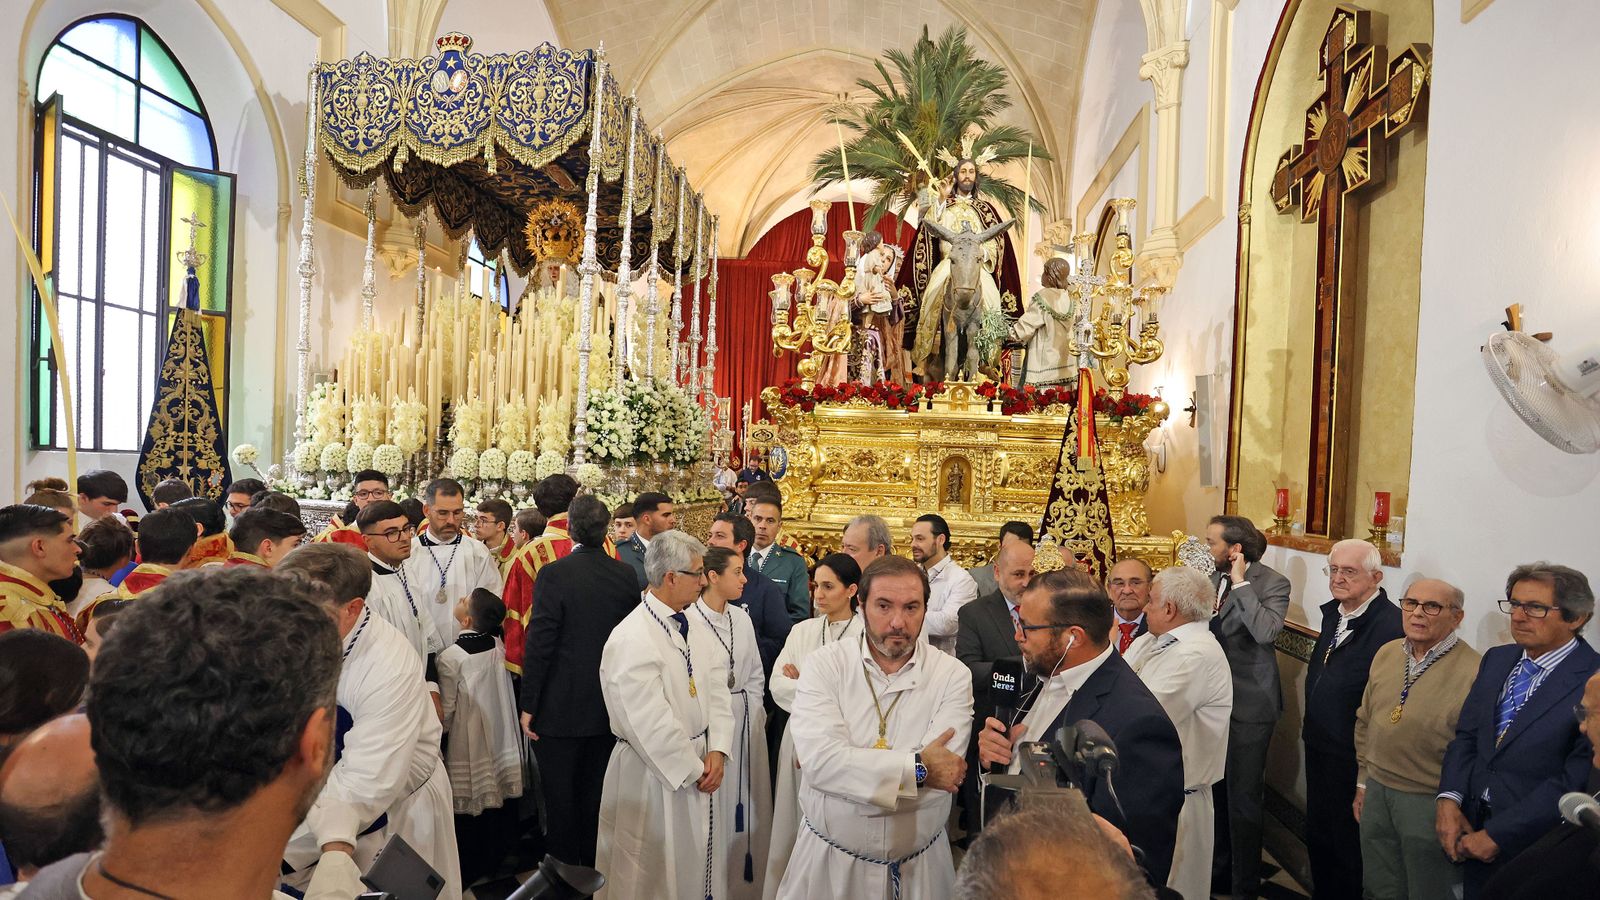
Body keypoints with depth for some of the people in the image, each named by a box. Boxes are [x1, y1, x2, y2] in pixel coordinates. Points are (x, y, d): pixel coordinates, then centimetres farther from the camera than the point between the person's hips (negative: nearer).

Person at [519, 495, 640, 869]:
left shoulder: (555, 574, -17)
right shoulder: (625, 574, -4)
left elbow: (539, 642, -16)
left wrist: (528, 705, -8)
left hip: (561, 708, -4)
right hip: (609, 706, 5)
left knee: (560, 796, 12)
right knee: (596, 794, 19)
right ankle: (594, 869, 33)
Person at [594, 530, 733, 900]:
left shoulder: (695, 626, 1)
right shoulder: (630, 640, -23)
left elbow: (717, 689, 0)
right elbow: (650, 724, -23)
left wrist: (717, 751, -11)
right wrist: (693, 770, -15)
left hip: (701, 763, 7)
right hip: (653, 774, -7)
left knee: (700, 861, 20)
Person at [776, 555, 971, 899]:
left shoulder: (952, 676, -10)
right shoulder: (824, 665, -11)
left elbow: (941, 774, -21)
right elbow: (819, 758, -24)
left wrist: (847, 766, -20)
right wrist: (918, 768, -22)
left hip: (920, 865, 1)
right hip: (827, 859, 0)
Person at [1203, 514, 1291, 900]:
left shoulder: (1273, 584, -12)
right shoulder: (1213, 579, 5)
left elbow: (1266, 631, -29)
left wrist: (1241, 583, -24)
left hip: (1249, 706, -6)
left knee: (1243, 796, 5)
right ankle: (1218, 865, 38)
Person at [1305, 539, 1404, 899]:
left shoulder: (1392, 625, -24)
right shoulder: (1333, 612, 5)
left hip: (1353, 758, -8)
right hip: (1318, 747, 8)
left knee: (1348, 845, 11)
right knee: (1318, 835, 22)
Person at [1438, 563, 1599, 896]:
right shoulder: (1496, 659, 4)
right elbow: (1466, 735, 5)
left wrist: (1497, 835, -18)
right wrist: (1449, 800, -10)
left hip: (1533, 843, -5)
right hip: (1472, 828, 5)